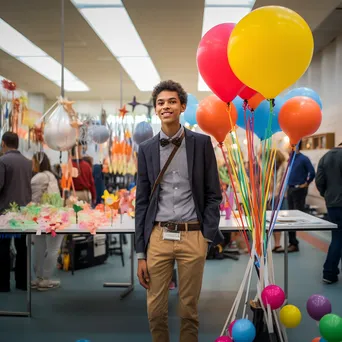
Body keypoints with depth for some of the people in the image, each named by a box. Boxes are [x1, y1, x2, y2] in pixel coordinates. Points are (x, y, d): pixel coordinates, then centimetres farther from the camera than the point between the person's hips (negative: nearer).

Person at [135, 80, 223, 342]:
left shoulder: (202, 143, 1)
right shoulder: (146, 149, 6)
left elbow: (213, 194, 3)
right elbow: (142, 201, 6)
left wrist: (208, 234, -7)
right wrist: (141, 253, 4)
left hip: (193, 236, -1)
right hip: (158, 237, 2)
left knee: (189, 310, 9)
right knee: (156, 310, 7)